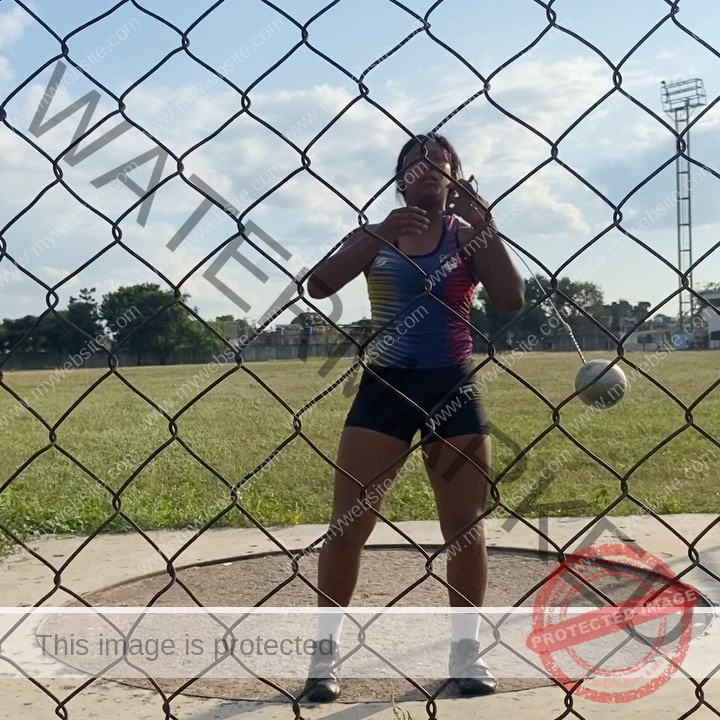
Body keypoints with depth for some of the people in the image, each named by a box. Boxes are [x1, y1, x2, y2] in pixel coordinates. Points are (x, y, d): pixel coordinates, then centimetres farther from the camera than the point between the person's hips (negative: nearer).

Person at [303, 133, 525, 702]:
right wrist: (382, 232, -18)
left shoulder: (468, 235, 3)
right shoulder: (376, 235, 5)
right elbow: (318, 285, -11)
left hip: (453, 389, 0)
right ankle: (326, 651, 9)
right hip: (385, 388, 0)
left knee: (467, 526, 5)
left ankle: (466, 649, 22)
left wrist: (485, 226, -18)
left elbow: (512, 300, -12)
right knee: (347, 524, -4)